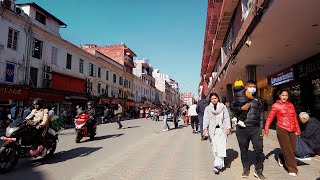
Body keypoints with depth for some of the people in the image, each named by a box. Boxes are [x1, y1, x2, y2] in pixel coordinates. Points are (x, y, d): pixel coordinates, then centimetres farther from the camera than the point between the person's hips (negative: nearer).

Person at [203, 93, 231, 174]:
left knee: (221, 147, -11)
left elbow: (226, 118, 7)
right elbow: (206, 119, 2)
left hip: (222, 129, -1)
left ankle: (217, 165, -14)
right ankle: (220, 164, 11)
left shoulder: (223, 107, 9)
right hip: (213, 130, 1)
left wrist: (228, 128, -2)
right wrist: (205, 128, -12)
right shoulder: (207, 108, 9)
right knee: (215, 147, -1)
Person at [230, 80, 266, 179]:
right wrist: (241, 108, -14)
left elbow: (261, 115, 15)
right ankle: (246, 169, 28)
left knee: (259, 150, -1)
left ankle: (258, 171, 18)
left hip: (256, 128, 2)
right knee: (244, 150, 10)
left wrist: (262, 128, 10)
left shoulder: (258, 100, 13)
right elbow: (232, 107, 0)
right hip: (242, 129, -1)